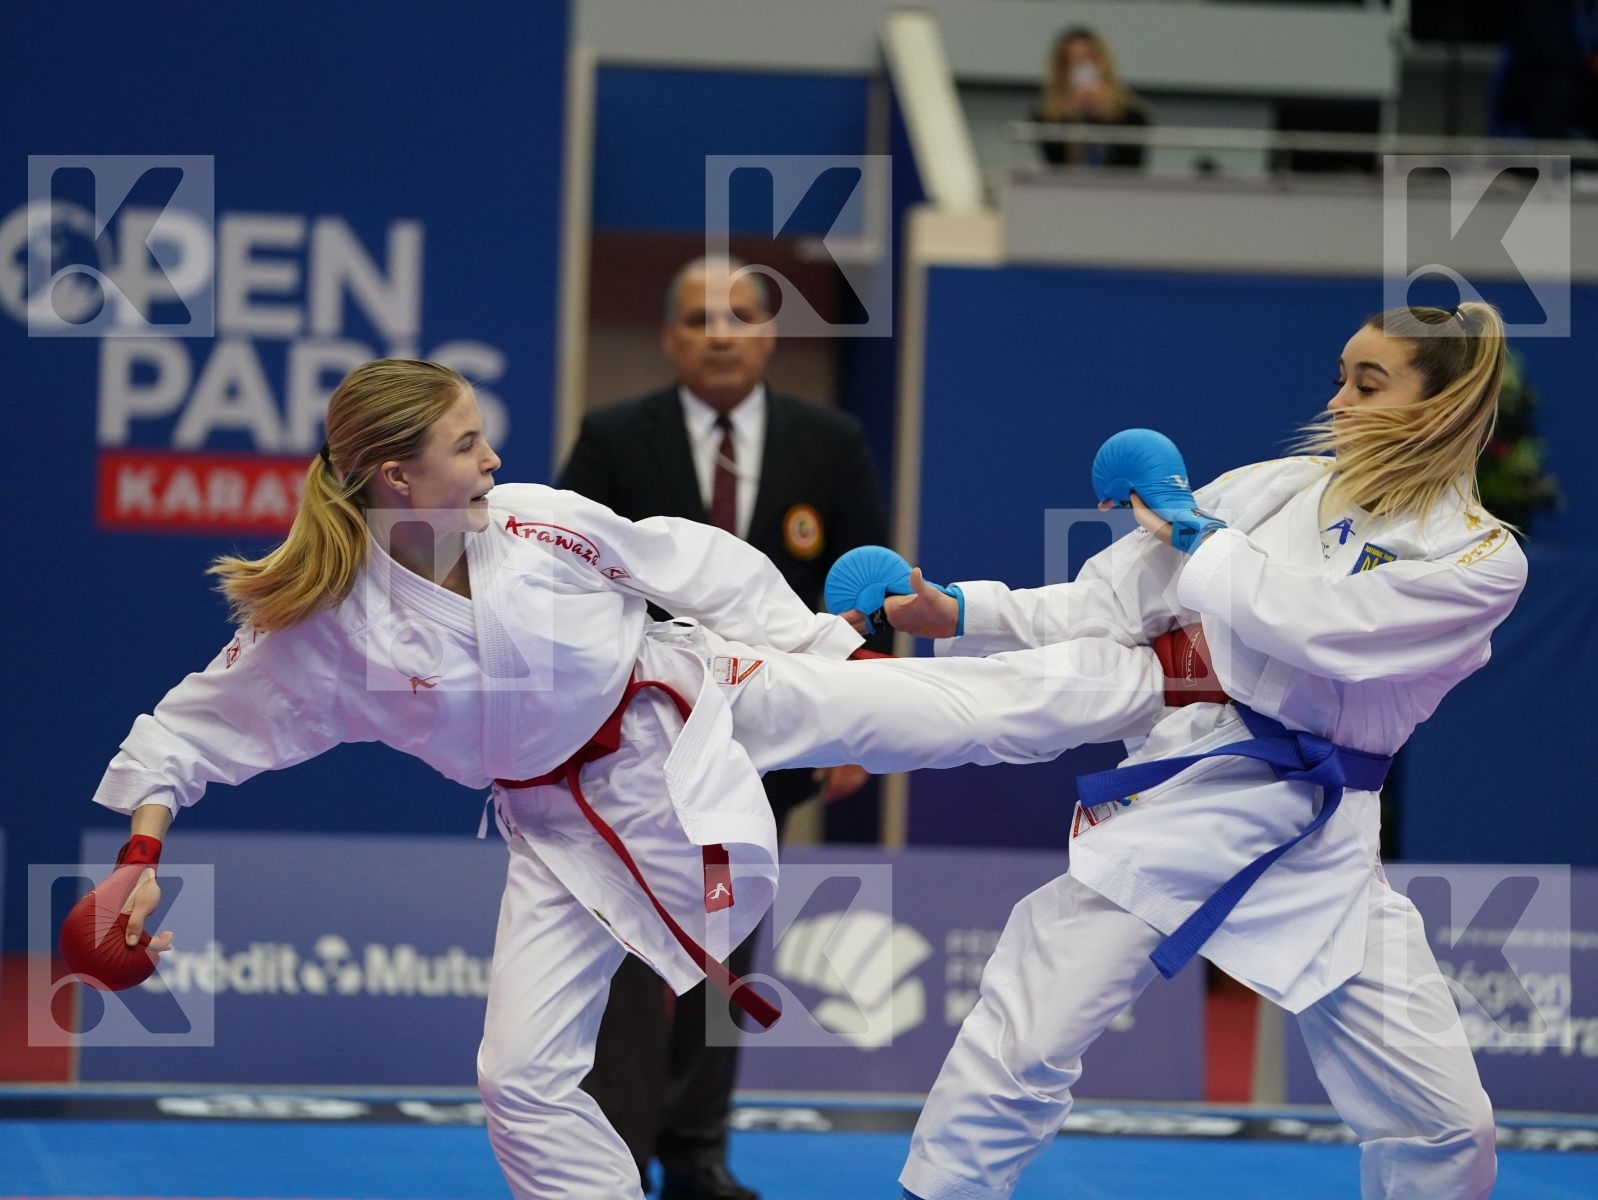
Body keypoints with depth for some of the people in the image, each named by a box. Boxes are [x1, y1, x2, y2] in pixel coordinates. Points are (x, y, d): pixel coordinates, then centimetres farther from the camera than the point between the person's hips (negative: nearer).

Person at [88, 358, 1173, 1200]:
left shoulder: (541, 526, -19)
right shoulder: (319, 627, -21)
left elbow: (704, 571, -4)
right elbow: (192, 730, -7)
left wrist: (842, 663, 4)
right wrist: (142, 853, -20)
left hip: (699, 706, 0)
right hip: (571, 829, 0)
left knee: (971, 706, 1)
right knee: (523, 1077, -3)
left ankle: (1168, 672, 16)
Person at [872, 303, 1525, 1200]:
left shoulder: (1483, 561, -5)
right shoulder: (1279, 489, 2)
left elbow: (1321, 625, -20)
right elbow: (1112, 602, 1)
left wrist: (1197, 536, -9)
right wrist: (958, 615, -10)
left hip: (1320, 848, 0)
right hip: (1184, 792, 0)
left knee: (1445, 1126, 1)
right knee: (1023, 1053, -8)